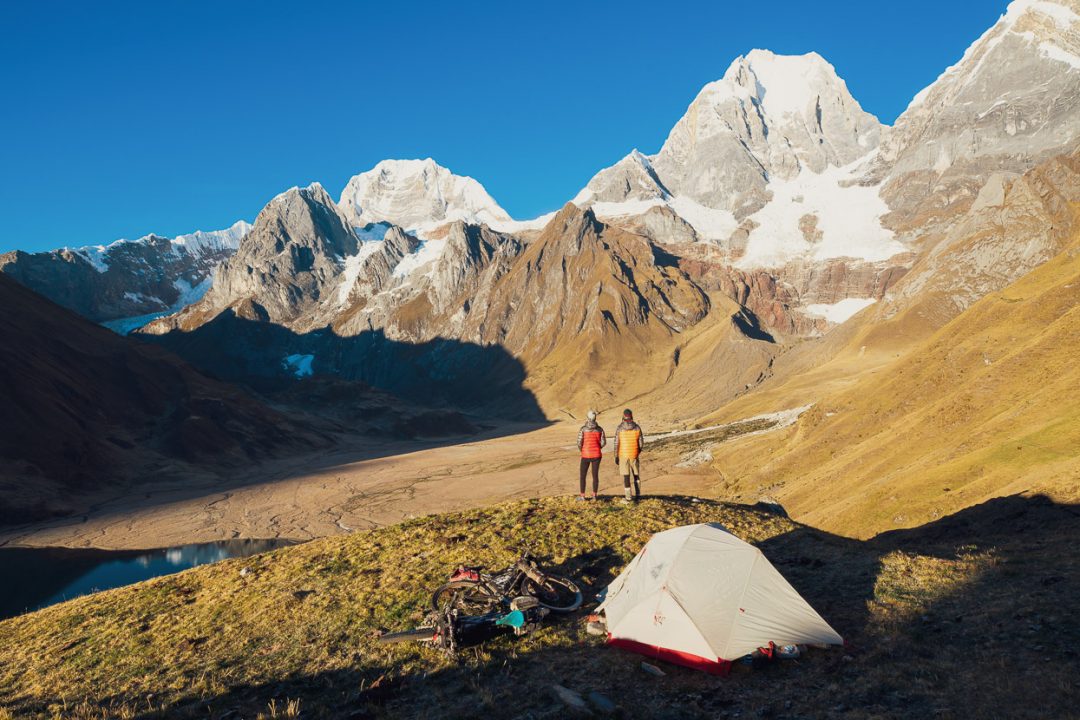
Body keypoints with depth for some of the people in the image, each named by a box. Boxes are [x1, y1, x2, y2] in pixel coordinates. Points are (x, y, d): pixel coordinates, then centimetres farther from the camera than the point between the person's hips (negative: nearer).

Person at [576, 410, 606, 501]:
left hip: (586, 455, -2)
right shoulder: (599, 429, -3)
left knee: (583, 475, 10)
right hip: (596, 455, 2)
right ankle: (594, 495, 15)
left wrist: (582, 450, 7)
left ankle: (582, 496, 11)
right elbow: (603, 442, -4)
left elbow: (579, 443, -14)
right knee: (595, 474, 12)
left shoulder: (583, 429, -11)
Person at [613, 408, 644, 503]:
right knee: (636, 474, 18)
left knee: (625, 476, 2)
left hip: (623, 455, -2)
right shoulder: (637, 427, -5)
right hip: (634, 455, 2)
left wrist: (616, 457, -4)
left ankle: (627, 497, 1)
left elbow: (616, 443, -11)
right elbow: (641, 443, -1)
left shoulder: (619, 428, -10)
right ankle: (637, 494, 21)